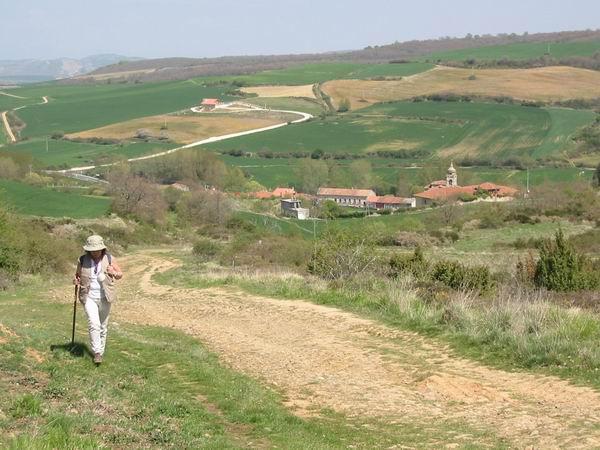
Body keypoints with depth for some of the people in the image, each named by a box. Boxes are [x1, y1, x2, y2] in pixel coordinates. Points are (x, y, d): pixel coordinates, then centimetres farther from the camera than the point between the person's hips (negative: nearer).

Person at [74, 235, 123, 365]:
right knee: (93, 324, -17)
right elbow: (78, 275, 10)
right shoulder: (82, 260, -5)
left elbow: (120, 275, 3)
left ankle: (101, 351, 25)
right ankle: (97, 353, -11)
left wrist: (114, 272, -19)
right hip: (89, 297, -1)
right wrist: (76, 280, -13)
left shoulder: (109, 259, -6)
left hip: (104, 298, 1)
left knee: (103, 326, 10)